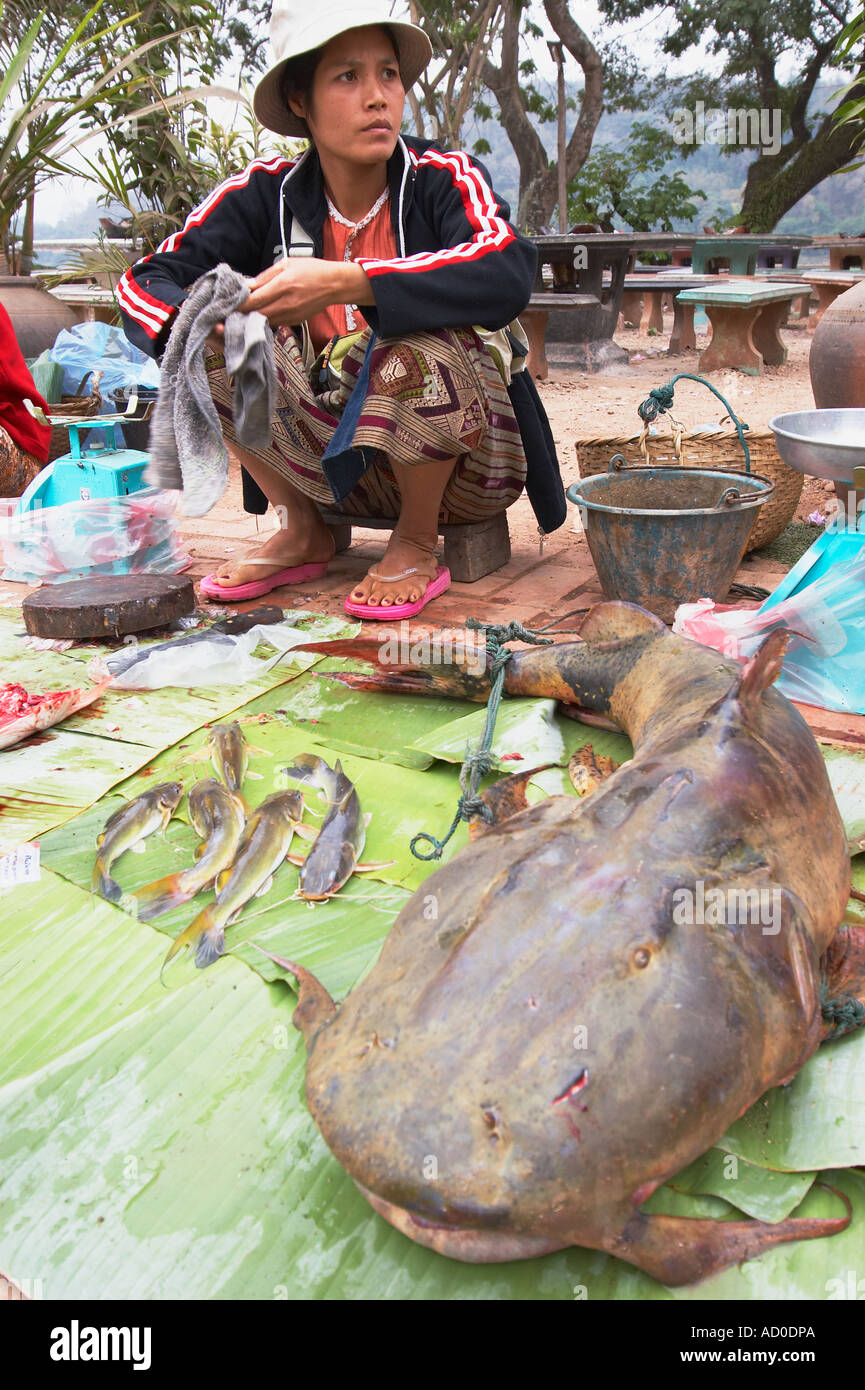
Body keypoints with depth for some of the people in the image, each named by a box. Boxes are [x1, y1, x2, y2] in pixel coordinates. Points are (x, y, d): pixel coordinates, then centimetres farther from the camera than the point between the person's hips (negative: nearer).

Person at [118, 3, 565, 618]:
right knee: (218, 334, -14)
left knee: (421, 345, -32)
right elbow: (146, 281, -6)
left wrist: (343, 282, -38)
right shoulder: (269, 193, -2)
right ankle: (303, 535, 3)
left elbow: (509, 273, -31)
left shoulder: (443, 177, -10)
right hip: (338, 462, 3)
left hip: (466, 462, -2)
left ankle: (418, 547, -7)